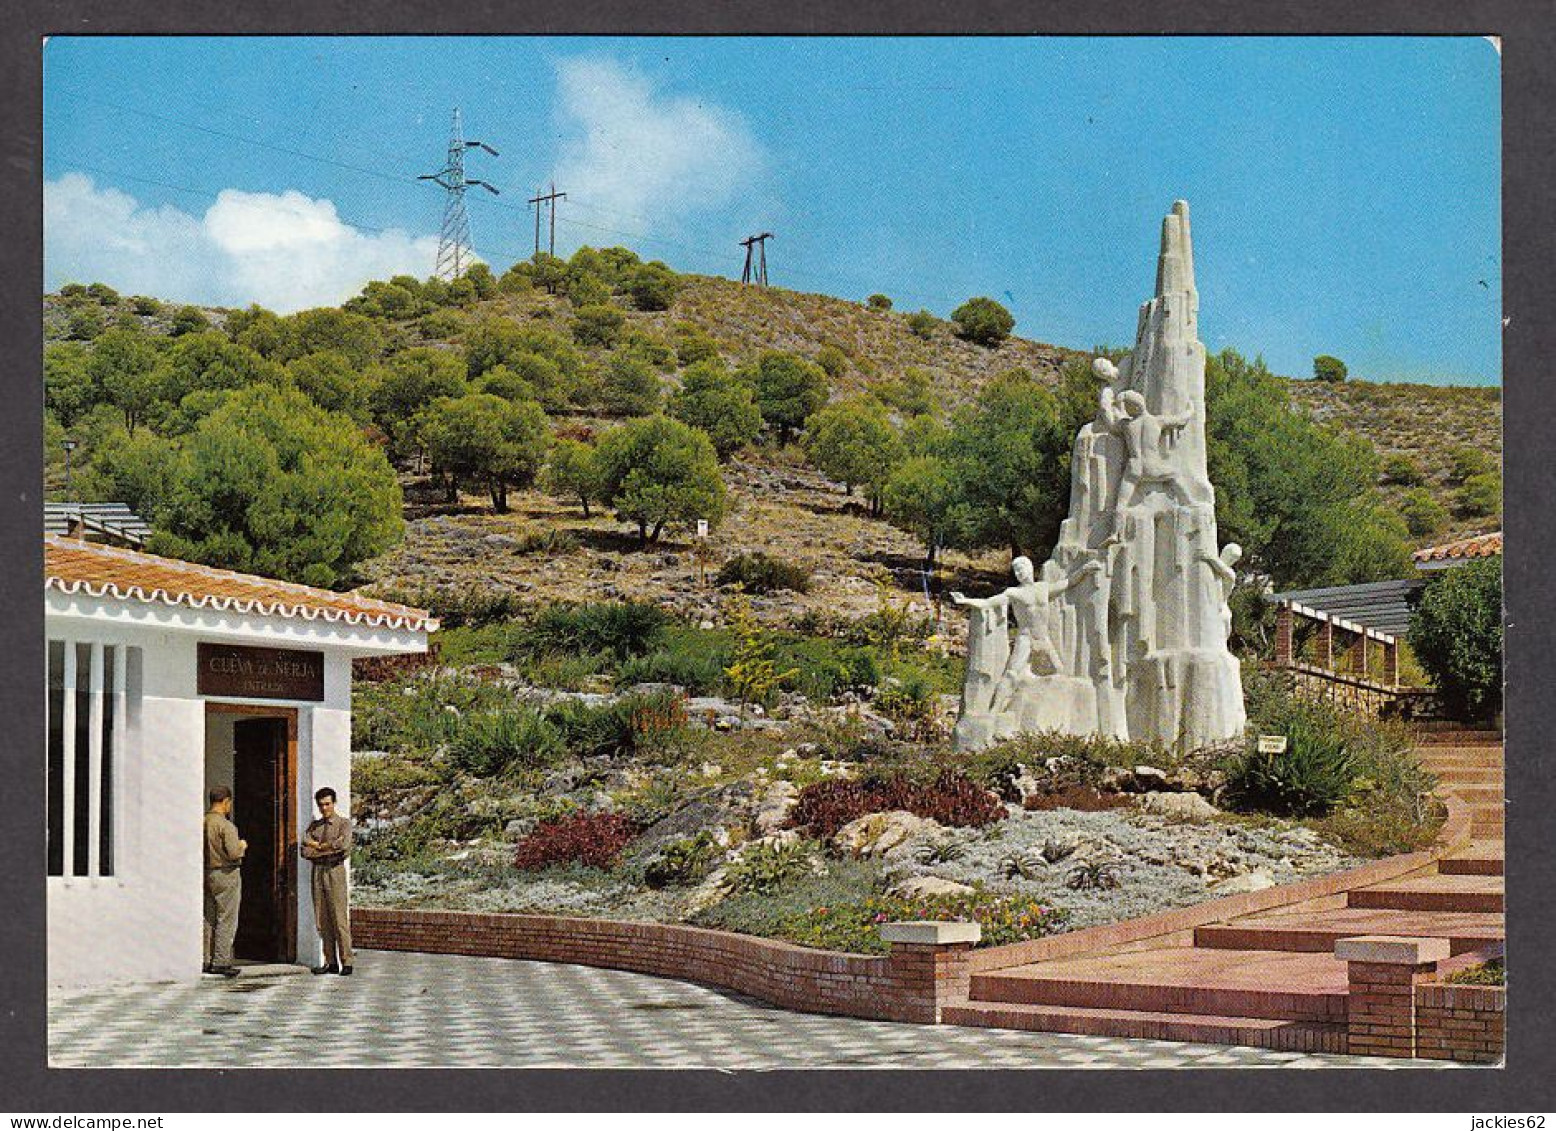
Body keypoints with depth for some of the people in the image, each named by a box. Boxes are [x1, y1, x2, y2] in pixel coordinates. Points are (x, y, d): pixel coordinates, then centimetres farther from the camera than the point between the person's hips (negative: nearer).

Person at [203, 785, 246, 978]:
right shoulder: (225, 825, -16)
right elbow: (234, 853, -20)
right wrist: (242, 846, 0)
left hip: (206, 873, 7)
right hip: (225, 874, -7)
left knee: (208, 919, 12)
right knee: (226, 920, -2)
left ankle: (206, 961, 15)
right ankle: (221, 961, -4)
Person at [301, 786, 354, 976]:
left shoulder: (344, 824, 4)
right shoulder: (314, 826, 16)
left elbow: (343, 845, -15)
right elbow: (305, 850, 4)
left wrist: (318, 845, -5)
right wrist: (329, 850, -7)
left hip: (335, 870, -5)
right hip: (318, 871, 5)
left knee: (340, 919, -8)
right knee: (322, 921, 3)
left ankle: (346, 962, -7)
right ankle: (331, 962, 6)